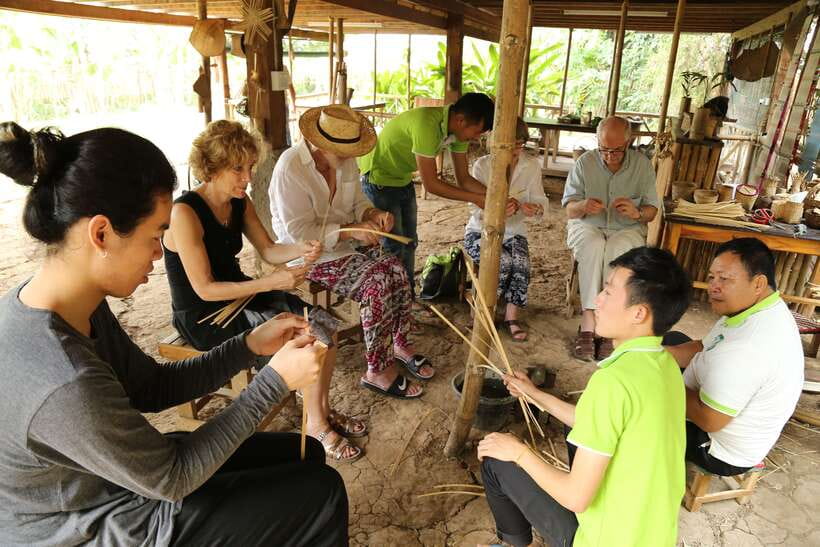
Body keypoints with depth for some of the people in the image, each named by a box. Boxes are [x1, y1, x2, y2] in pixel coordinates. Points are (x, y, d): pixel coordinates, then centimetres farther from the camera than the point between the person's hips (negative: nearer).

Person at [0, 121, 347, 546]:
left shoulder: (70, 304, -11)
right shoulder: (66, 385, -39)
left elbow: (152, 388, 0)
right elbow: (173, 479, -25)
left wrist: (250, 345, -10)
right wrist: (277, 379, -23)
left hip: (113, 470, 7)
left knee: (304, 456, 15)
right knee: (321, 491, 2)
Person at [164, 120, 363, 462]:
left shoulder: (239, 202, 0)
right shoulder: (185, 213, -24)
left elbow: (268, 250, 5)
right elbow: (204, 289, -24)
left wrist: (300, 250, -17)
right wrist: (270, 283, -30)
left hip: (239, 295, 8)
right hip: (203, 318, -7)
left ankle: (323, 410, 11)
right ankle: (317, 426, 5)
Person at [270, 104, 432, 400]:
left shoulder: (346, 161, 2)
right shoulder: (290, 169, -21)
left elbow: (357, 203, 13)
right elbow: (298, 232, -24)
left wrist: (374, 214, -11)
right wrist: (351, 231, -29)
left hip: (344, 241, 7)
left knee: (397, 269, -16)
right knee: (377, 282, -24)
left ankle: (399, 345, 4)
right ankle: (377, 371, -9)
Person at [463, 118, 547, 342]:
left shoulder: (532, 165, -2)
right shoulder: (482, 165, -11)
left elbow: (540, 201, -2)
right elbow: (476, 210, -15)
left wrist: (533, 208, -29)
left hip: (513, 231, 3)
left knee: (521, 263, -29)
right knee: (503, 261, -31)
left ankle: (512, 317, -11)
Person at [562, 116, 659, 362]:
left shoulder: (642, 164, -1)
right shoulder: (585, 162, -3)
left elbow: (652, 210, 3)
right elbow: (569, 210, -3)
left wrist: (637, 213, -21)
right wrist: (582, 206, -27)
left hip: (627, 229, 0)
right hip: (587, 226, 0)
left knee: (618, 248, -35)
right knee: (593, 245, -36)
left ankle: (589, 323, -33)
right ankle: (589, 322, -36)